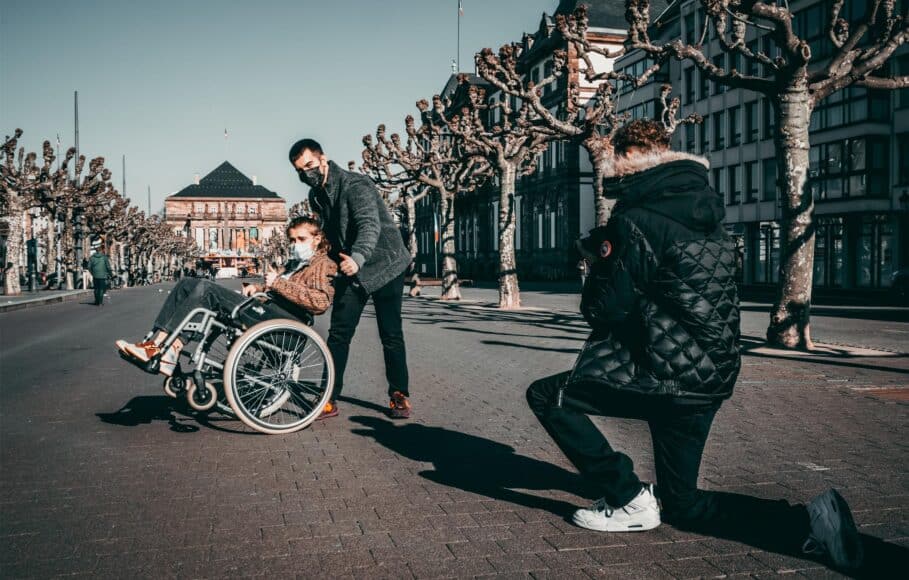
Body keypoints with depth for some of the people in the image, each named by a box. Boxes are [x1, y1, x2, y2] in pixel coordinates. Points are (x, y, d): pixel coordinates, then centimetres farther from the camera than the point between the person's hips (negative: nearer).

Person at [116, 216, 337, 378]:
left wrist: (278, 283, -13)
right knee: (187, 284, 3)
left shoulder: (323, 265, 3)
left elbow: (320, 302, -16)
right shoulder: (296, 263, 31)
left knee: (206, 289, -23)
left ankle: (161, 348, -25)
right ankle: (155, 342, -13)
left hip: (279, 322, -10)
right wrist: (257, 288, 20)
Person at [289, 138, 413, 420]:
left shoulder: (355, 185, -21)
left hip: (384, 265, -6)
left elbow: (370, 225, -36)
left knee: (391, 335, -1)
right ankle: (330, 399, 3)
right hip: (350, 270, 6)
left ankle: (399, 396, 13)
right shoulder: (316, 196, 5)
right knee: (338, 334, -1)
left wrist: (357, 257, -52)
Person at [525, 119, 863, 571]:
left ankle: (629, 502, 1)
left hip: (666, 377, -8)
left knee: (546, 396, 0)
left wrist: (602, 260, 7)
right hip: (712, 378, 9)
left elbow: (606, 310, -12)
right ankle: (810, 522, 8)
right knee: (682, 505, 20)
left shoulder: (636, 220, -13)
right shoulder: (704, 210, 13)